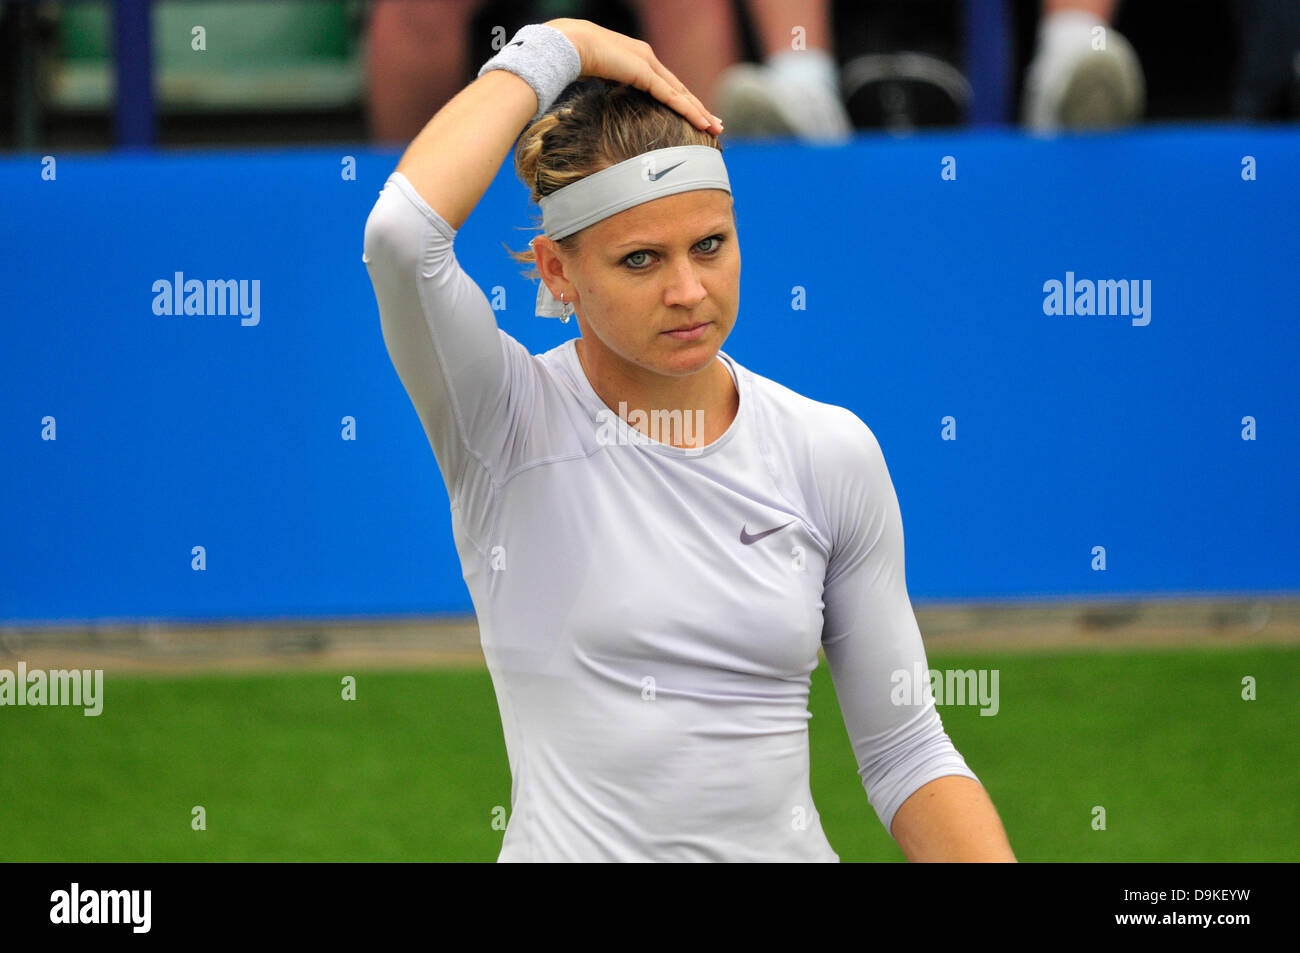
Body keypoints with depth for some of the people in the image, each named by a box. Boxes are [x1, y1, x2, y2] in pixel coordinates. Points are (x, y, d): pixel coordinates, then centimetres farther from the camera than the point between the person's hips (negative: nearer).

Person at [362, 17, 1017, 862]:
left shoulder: (831, 452, 3)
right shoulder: (508, 421, -5)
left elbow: (905, 752, 5)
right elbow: (402, 229, -24)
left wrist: (1004, 894, -10)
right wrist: (554, 49, -12)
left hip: (783, 847, 0)